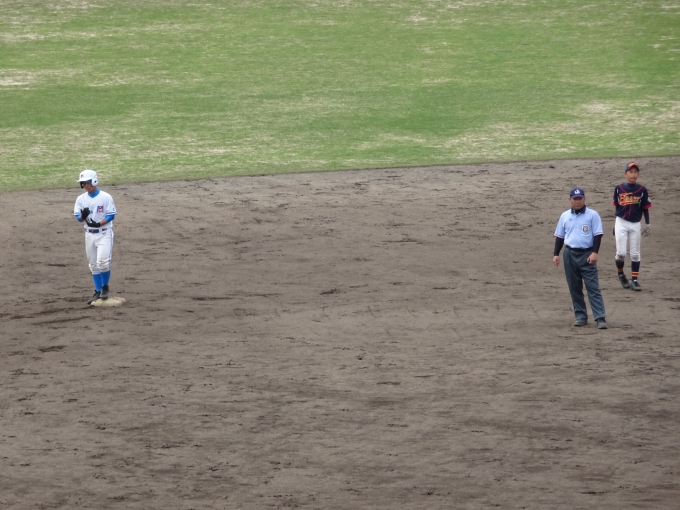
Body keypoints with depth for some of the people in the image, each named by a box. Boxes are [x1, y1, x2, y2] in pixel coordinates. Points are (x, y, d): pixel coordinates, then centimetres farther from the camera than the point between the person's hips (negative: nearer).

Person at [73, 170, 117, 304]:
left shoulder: (105, 197, -9)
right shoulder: (81, 199, 4)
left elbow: (111, 215, -9)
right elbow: (78, 217, 3)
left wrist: (98, 224, -23)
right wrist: (83, 216, -21)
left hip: (104, 233, -5)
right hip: (89, 234, 5)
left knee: (103, 262, -17)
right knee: (93, 265, 9)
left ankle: (105, 287, 5)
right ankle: (98, 292, 18)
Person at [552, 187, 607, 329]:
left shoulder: (592, 215, -3)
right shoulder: (565, 216, 9)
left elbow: (597, 235, -6)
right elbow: (559, 236, 14)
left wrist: (594, 252, -16)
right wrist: (556, 254, 7)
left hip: (587, 254, -4)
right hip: (570, 254, 4)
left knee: (593, 287, -8)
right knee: (574, 288, 8)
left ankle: (600, 318, -12)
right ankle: (581, 316, 17)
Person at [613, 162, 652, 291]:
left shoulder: (642, 190, -2)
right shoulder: (619, 188, -1)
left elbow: (645, 208, 4)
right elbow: (617, 206, 8)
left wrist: (647, 224, -1)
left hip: (635, 224, 1)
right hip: (621, 223, -1)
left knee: (635, 254, 4)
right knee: (621, 253, -6)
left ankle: (634, 280, 11)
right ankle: (620, 274, 19)